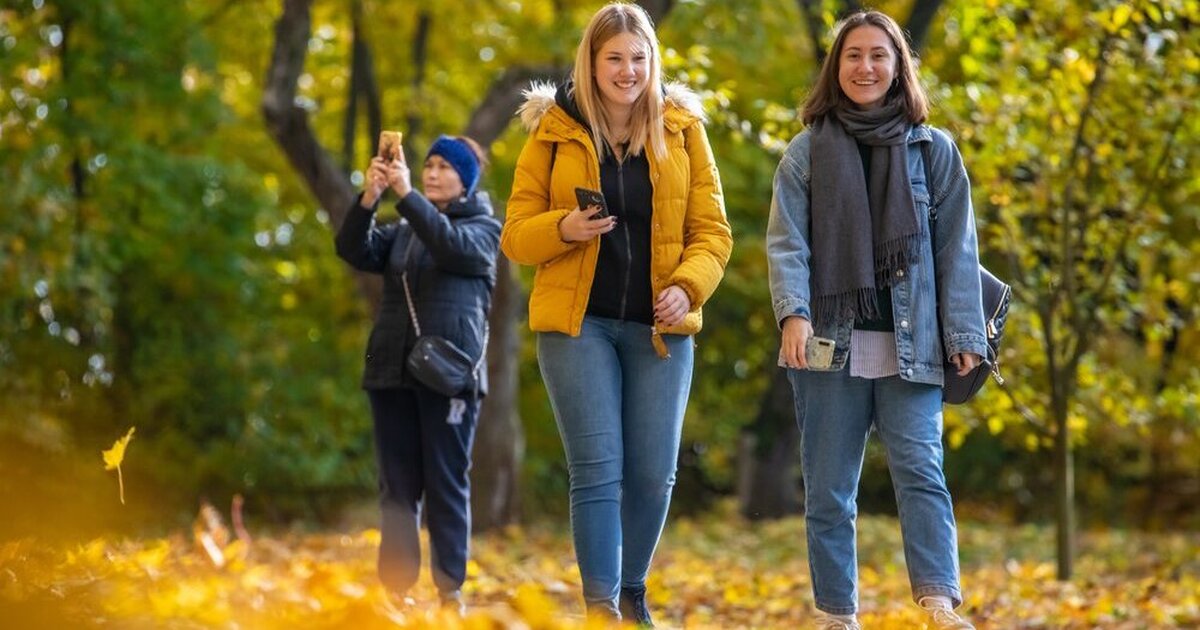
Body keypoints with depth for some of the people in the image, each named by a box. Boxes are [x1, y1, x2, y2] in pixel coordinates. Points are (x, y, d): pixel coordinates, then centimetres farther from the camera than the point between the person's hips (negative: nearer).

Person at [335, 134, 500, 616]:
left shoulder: (482, 227, 6)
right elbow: (356, 251, 2)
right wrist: (368, 198, -14)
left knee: (446, 485, -5)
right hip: (393, 372, 5)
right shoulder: (402, 231, 19)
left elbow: (454, 246, -16)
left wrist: (406, 194, -22)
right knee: (397, 487, 2)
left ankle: (451, 591, -3)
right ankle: (396, 590, 2)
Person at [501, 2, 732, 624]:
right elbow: (515, 235, 3)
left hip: (659, 326, 2)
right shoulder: (553, 132, 2)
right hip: (578, 322, -2)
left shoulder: (682, 129, 6)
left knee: (654, 473, 2)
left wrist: (687, 287, -14)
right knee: (598, 468, -8)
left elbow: (712, 230, 5)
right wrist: (564, 228, -18)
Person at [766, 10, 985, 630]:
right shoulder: (808, 151, 8)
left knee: (920, 468, -15)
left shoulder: (932, 150, 9)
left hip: (910, 345, -1)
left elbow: (956, 248, 7)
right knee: (828, 487, 3)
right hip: (830, 343, 1)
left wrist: (963, 334, -1)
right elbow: (786, 242, 1)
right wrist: (793, 312, -15)